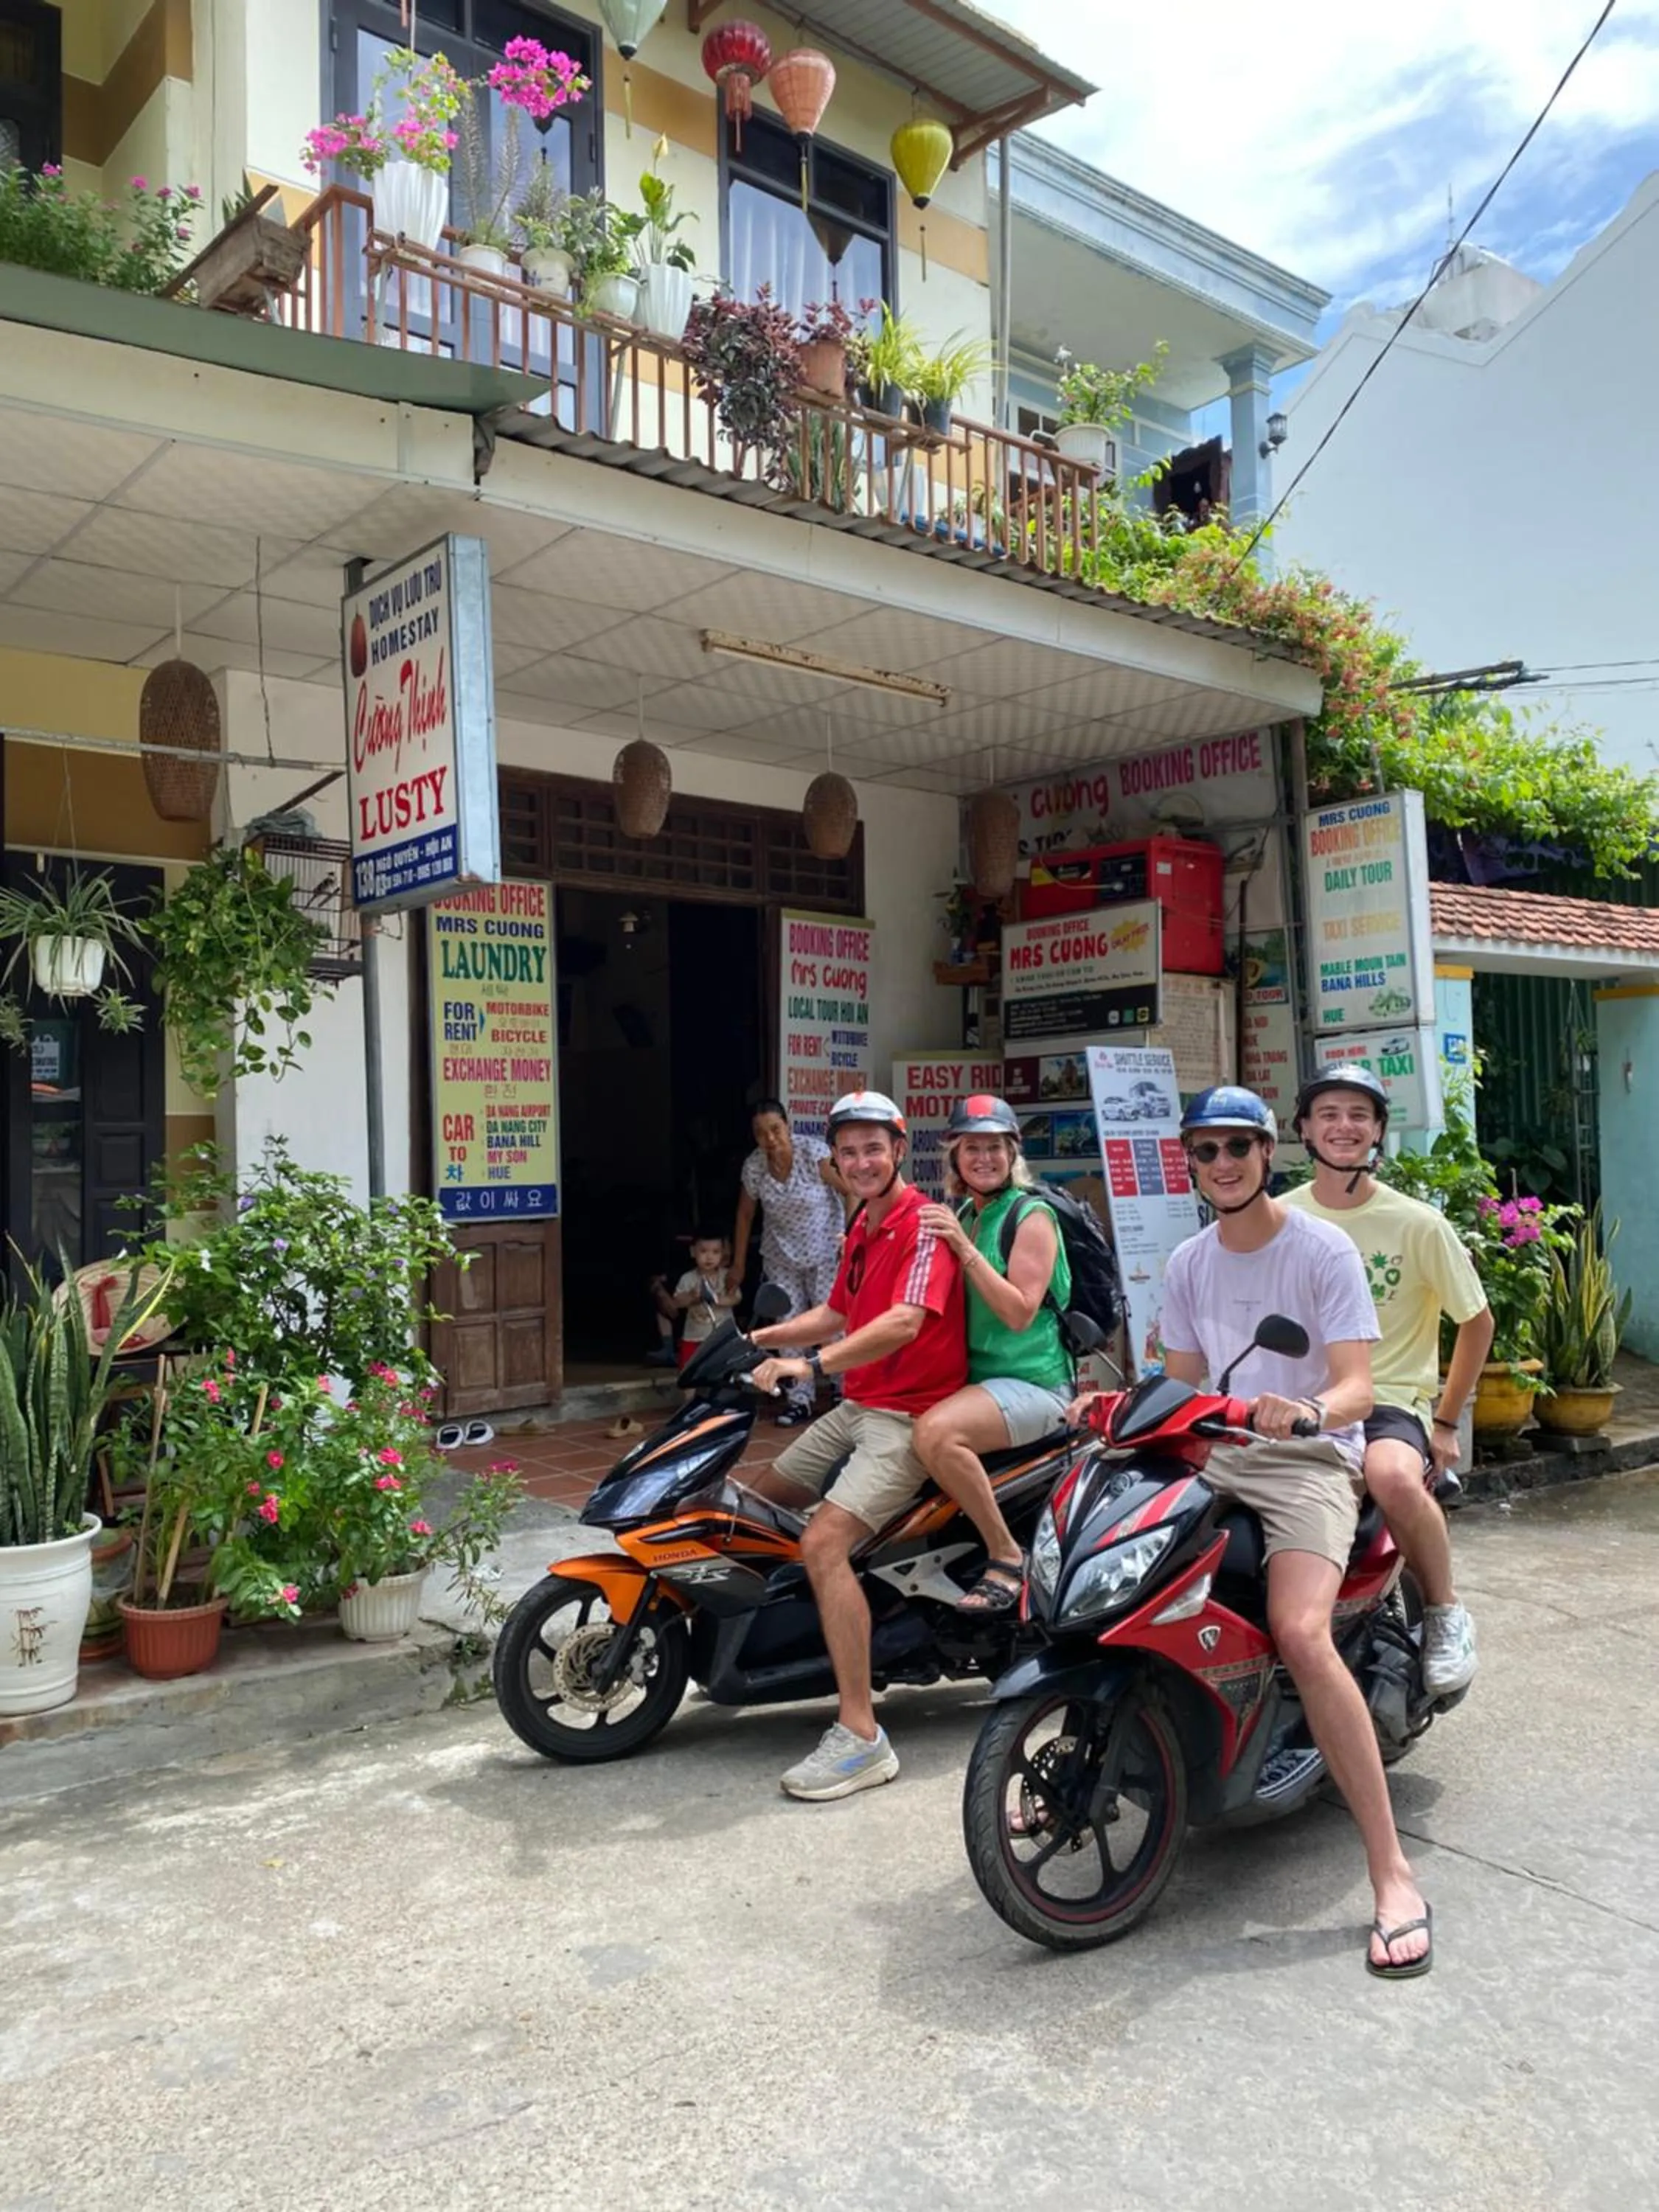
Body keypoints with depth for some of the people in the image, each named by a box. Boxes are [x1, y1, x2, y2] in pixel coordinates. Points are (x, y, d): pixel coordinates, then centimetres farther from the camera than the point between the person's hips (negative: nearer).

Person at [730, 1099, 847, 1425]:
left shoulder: (814, 1152, -19)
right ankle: (799, 1401, 9)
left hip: (825, 1253, -3)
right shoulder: (753, 1167, -7)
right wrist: (739, 1264, 9)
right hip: (781, 1258, 4)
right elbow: (745, 1214, 6)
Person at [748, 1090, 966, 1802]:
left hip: (909, 1415, -10)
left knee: (823, 1543, -24)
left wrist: (811, 1364, -34)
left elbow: (905, 1322, -29)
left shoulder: (924, 1223, -15)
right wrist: (762, 1337, 14)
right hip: (857, 1407, 10)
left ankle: (861, 1735, -21)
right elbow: (838, 1313, 25)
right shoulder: (863, 1226, 16)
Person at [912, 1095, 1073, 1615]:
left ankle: (1006, 1555, -15)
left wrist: (965, 1249, -23)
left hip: (1032, 1382, -8)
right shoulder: (962, 1217, 12)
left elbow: (1020, 1312, -18)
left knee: (935, 1433, -31)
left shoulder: (1032, 1216, -9)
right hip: (976, 1375, 8)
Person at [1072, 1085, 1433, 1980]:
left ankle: (1392, 1871, -20)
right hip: (1211, 1458, 6)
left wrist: (1308, 1412, -35)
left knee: (1301, 1636, -30)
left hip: (1308, 1462, -6)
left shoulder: (1324, 1251, -5)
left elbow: (1355, 1387, -13)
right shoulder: (1187, 1262, 13)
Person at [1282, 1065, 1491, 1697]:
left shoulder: (1418, 1224, -3)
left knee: (1394, 1478, -37)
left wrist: (1445, 1422, 2)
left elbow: (1477, 1321, 6)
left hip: (1391, 1400, -3)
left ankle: (1446, 1614, -7)